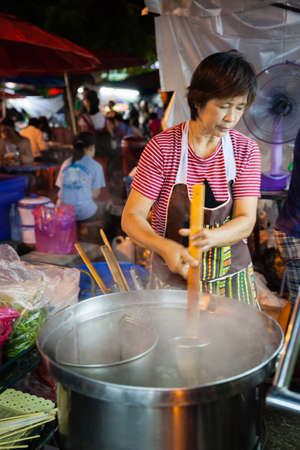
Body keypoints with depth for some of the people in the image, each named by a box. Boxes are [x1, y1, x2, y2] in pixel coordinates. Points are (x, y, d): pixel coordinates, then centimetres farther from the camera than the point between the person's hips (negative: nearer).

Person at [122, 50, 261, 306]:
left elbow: (246, 221, -11)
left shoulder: (246, 150, -5)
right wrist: (165, 247, -34)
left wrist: (211, 238, -32)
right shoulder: (162, 147, -13)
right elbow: (131, 217, -15)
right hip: (174, 280, -2)